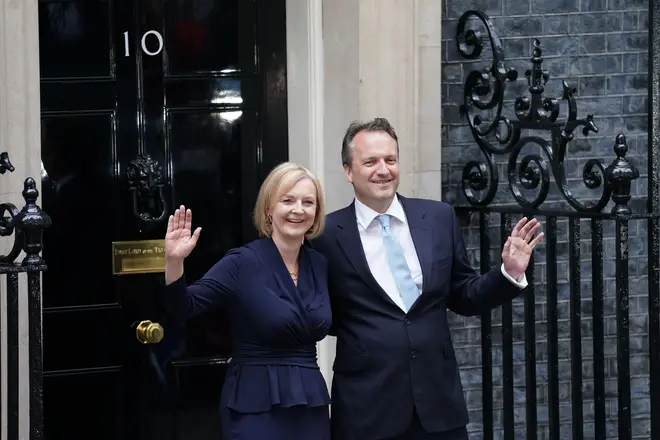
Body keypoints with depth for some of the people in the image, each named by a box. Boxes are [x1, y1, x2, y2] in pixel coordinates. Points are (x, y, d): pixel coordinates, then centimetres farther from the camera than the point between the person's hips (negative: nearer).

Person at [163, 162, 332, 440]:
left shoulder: (320, 265, 7)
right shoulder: (243, 262, -8)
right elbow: (183, 308, -13)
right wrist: (174, 261, -28)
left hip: (310, 403, 5)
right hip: (256, 404, -5)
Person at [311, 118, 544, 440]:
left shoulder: (439, 218, 6)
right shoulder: (328, 235, -3)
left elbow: (464, 298, 13)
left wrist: (509, 272, 0)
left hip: (438, 400, 3)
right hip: (366, 406, -3)